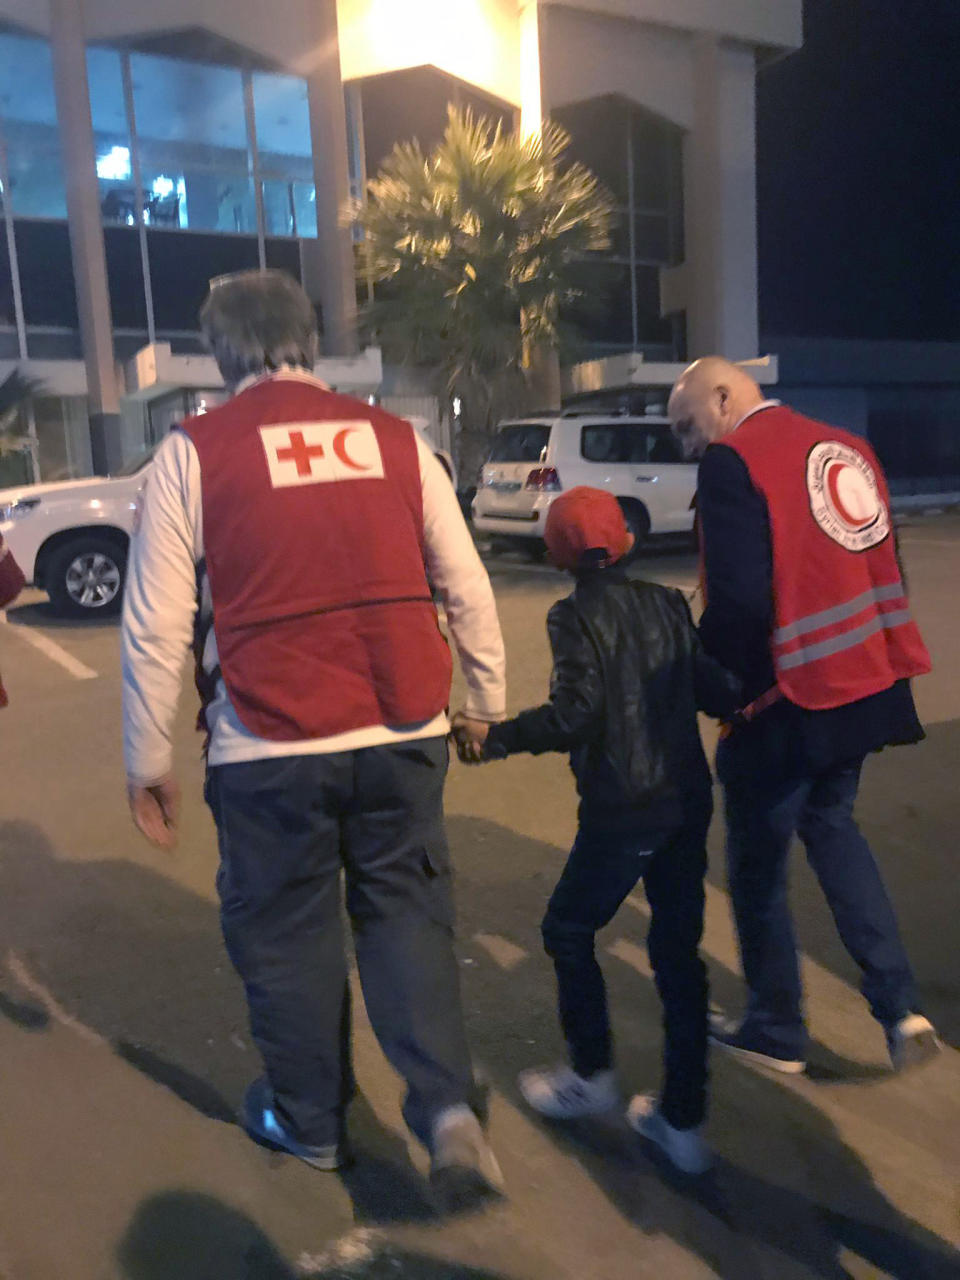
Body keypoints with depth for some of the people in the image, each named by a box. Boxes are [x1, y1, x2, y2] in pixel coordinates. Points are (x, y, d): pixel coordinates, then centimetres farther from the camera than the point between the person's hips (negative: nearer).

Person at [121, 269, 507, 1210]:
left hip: (269, 751, -2)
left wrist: (147, 761, 6)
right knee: (404, 909, 18)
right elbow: (467, 589, 5)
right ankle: (448, 1106, 7)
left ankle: (310, 1121, 34)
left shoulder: (193, 453, -3)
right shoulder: (396, 440, 4)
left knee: (285, 932, 16)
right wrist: (488, 702, 17)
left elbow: (156, 628, -3)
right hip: (401, 735, 3)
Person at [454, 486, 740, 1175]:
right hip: (689, 801, 7)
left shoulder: (576, 615, -9)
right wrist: (745, 696, 30)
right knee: (678, 949, 14)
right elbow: (717, 691, 8)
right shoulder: (668, 604, 7)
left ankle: (593, 1073, 27)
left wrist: (495, 738, -10)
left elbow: (576, 714, -20)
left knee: (569, 932, 15)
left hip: (622, 812, -6)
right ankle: (684, 1121, 22)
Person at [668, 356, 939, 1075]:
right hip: (866, 680, 8)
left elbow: (738, 598, -22)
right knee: (830, 824, 25)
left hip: (786, 695, -8)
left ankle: (776, 1030, 26)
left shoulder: (734, 461, -14)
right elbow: (884, 565, 13)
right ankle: (900, 1005, 19)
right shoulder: (847, 449, 10)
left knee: (759, 859, 10)